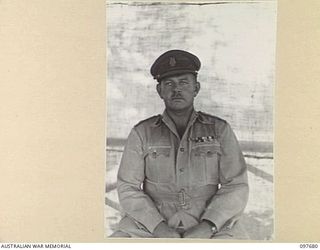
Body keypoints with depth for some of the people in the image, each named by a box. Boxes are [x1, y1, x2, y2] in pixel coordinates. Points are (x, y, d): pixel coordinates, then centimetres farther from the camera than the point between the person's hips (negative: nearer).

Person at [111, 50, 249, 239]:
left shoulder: (220, 130, 5)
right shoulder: (142, 133, 5)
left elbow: (236, 187, 0)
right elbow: (128, 189, 2)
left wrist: (206, 227, -13)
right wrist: (158, 227, -13)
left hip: (212, 225, 1)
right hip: (153, 225, 0)